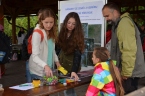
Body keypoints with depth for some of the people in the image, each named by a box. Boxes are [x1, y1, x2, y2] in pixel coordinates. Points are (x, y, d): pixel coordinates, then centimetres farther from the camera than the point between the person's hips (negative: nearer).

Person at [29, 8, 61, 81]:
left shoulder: (51, 32, 6)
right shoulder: (37, 33, -17)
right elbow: (35, 56, -23)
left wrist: (56, 61, 0)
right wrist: (45, 66, -38)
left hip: (49, 69, 7)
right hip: (38, 72, -7)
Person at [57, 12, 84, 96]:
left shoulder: (78, 36, -15)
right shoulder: (63, 33, 0)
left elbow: (77, 55, -24)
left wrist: (74, 71, -36)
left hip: (72, 67, -5)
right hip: (62, 66, 5)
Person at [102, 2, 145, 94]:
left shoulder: (124, 22, -15)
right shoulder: (119, 24, 17)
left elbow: (129, 50, -22)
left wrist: (126, 72, -19)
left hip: (130, 73, -9)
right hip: (128, 71, 10)